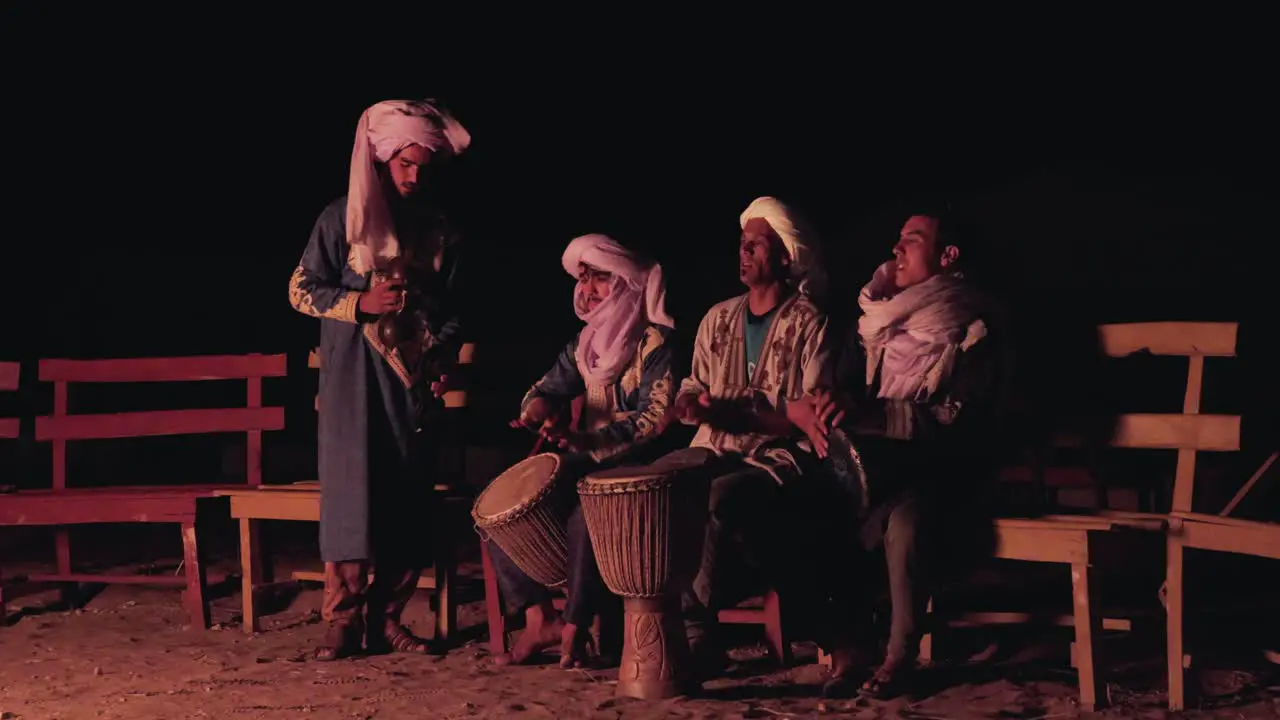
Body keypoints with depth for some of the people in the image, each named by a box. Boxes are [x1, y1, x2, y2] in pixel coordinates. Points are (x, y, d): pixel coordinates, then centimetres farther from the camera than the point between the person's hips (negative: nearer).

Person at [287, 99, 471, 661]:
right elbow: (301, 290, 0)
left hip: (411, 381, 4)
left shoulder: (438, 231, 10)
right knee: (350, 494, -9)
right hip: (352, 380, -3)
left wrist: (441, 356, -2)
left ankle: (386, 620, 10)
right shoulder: (343, 218, 0)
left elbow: (454, 310, 15)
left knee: (407, 504, 1)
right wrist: (360, 303, -13)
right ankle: (343, 623, -3)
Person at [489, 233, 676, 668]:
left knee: (588, 510, -38)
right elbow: (548, 388, 12)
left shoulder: (655, 342, -6)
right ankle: (539, 620, -10)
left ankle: (575, 630, -26)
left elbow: (657, 417, -17)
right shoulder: (584, 346, 16)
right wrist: (539, 407, -15)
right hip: (588, 465, 8)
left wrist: (588, 440, -30)